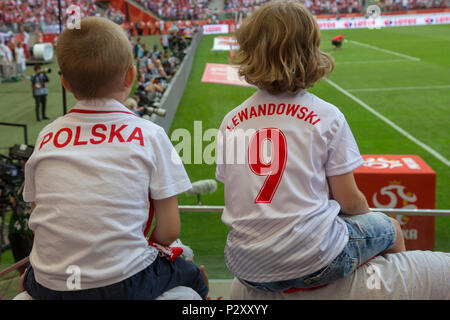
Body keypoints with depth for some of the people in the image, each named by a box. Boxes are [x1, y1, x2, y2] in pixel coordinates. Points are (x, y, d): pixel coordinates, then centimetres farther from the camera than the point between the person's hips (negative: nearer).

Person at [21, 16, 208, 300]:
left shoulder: (46, 138, 2)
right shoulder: (150, 135, -6)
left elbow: (39, 215, 9)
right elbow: (169, 231, -5)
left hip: (51, 287, 3)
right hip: (124, 283, -2)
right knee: (192, 274, 27)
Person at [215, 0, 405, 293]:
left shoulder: (231, 121, 1)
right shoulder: (326, 116, -8)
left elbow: (237, 197, 5)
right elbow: (349, 200, -3)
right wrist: (367, 213, 19)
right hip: (314, 262, -4)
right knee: (390, 228, 23)